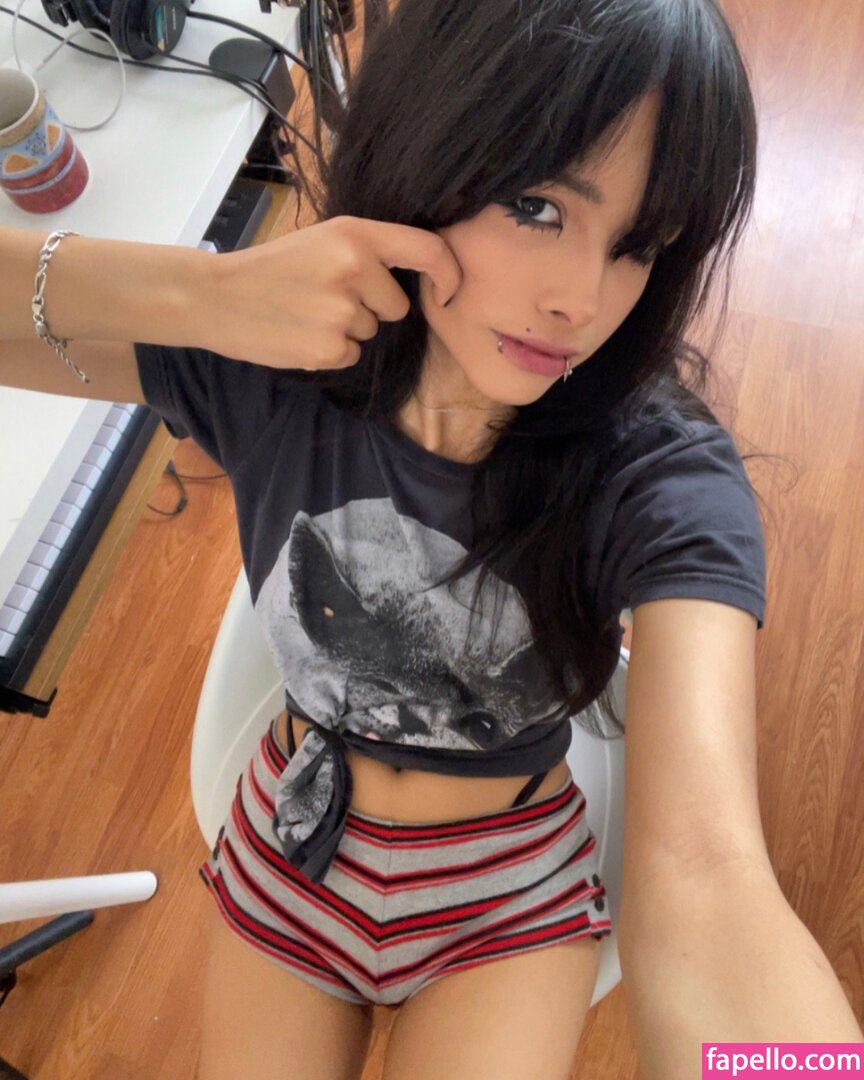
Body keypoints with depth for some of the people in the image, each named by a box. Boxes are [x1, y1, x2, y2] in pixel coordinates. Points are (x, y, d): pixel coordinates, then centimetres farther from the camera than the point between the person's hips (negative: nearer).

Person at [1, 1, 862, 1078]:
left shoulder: (666, 481, -28)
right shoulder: (271, 370, -22)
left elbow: (707, 890, -40)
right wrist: (201, 292, -39)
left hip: (510, 889, -1)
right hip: (290, 846, 2)